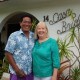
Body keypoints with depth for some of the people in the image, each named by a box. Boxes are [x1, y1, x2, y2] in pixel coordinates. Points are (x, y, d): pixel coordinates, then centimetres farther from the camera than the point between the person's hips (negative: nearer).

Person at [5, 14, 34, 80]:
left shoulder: (34, 36, 5)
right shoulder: (14, 35, -5)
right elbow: (8, 54, -8)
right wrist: (17, 70, -12)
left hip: (30, 73, 4)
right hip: (17, 74, -3)